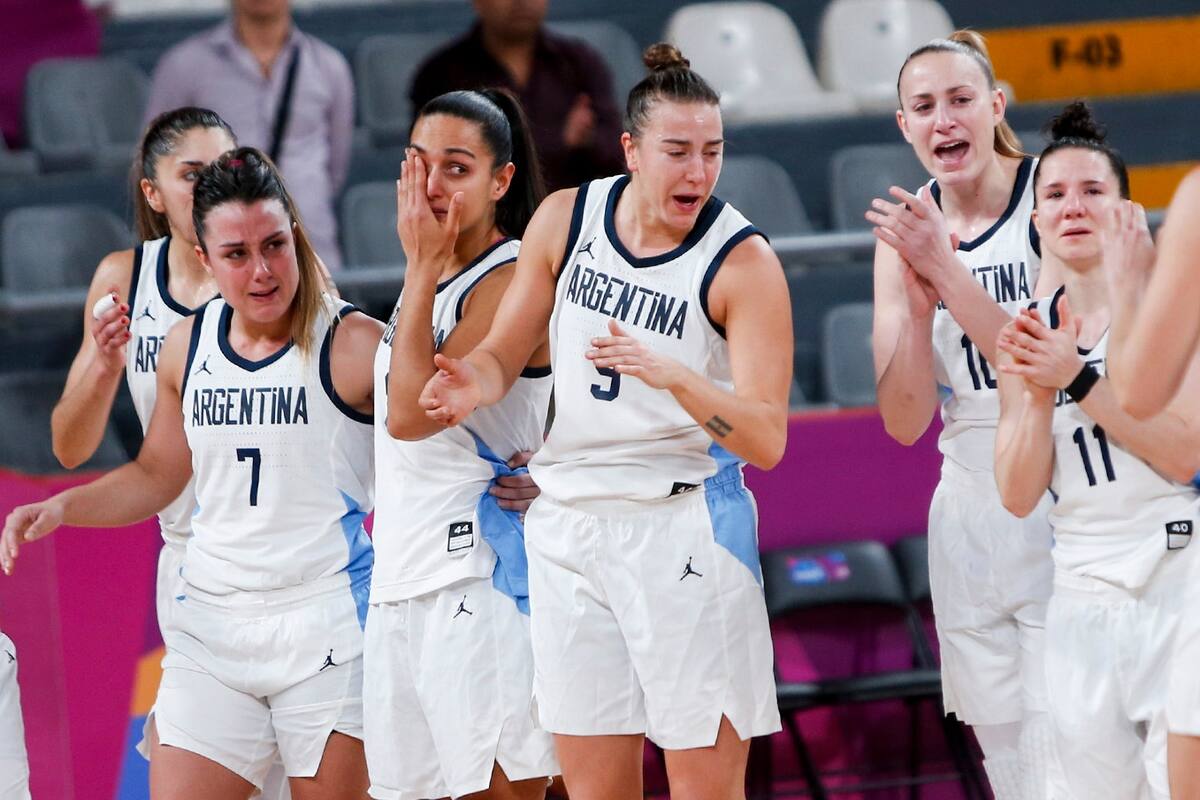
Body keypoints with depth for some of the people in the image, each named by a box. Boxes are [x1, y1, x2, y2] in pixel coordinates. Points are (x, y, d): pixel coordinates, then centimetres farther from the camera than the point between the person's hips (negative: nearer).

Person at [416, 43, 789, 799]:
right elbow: (505, 351, 11)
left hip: (686, 529, -4)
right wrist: (474, 384, -12)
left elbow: (767, 440, -17)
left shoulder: (742, 261, -13)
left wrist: (670, 374, -33)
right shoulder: (566, 220, 1)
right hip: (571, 521, 4)